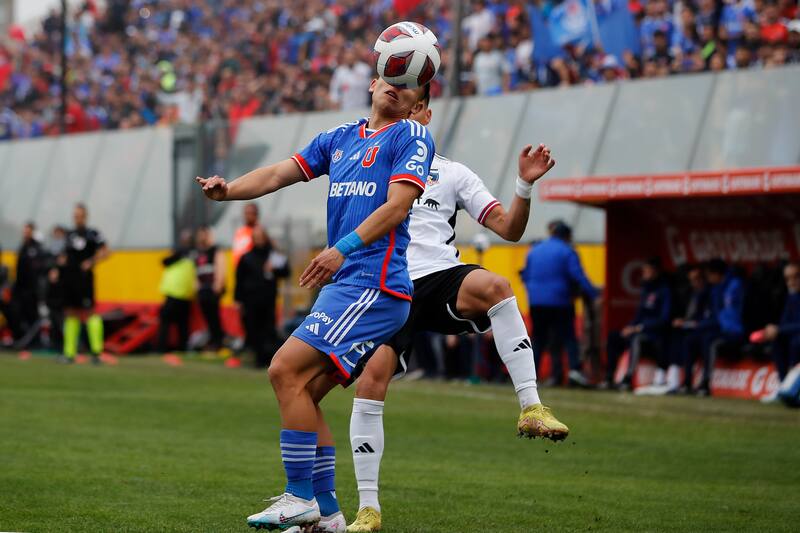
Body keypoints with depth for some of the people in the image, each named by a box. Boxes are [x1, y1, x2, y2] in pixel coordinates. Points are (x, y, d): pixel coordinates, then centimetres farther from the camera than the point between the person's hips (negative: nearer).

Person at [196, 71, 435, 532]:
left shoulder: (412, 137, -2)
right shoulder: (340, 138, 20)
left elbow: (397, 204, -15)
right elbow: (279, 174, 14)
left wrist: (344, 248, -27)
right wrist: (229, 190, -5)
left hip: (373, 283, -8)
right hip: (344, 286, 8)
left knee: (286, 370, -16)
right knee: (301, 392, 6)